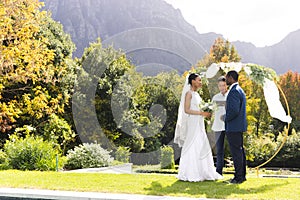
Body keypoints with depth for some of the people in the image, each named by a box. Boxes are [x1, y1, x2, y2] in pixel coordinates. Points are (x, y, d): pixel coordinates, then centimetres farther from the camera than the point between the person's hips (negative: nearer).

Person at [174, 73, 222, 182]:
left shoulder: (196, 94, 16)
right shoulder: (189, 93, -10)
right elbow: (186, 110, -16)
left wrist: (205, 113, 9)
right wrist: (201, 113, -17)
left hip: (199, 125, 9)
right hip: (192, 124, -9)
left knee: (202, 148, 8)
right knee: (191, 148, -5)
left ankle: (203, 173, 14)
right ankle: (189, 174, 1)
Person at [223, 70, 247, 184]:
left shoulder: (234, 91, -17)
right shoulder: (239, 90, 16)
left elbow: (234, 110, -25)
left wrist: (226, 118, -10)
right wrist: (227, 116, 16)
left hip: (233, 127, -11)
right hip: (239, 126, 11)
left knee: (236, 152, -6)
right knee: (240, 151, 15)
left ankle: (238, 177, -2)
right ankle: (242, 175, 22)